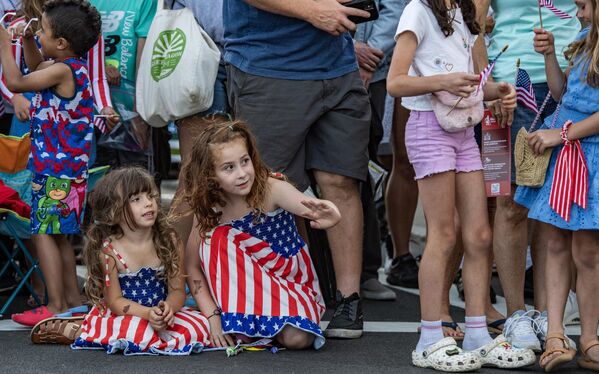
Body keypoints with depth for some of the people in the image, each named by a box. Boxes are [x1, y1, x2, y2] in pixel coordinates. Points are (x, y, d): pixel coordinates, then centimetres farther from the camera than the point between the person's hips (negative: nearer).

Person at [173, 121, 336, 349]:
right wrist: (212, 315, -20)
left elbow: (310, 209, -42)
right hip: (248, 288, 2)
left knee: (296, 338, -31)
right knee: (216, 238, -24)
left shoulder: (271, 190, -22)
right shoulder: (208, 210, -12)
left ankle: (270, 321, 4)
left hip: (292, 283, -2)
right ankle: (243, 321, -15)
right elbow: (192, 266, -9)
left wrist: (329, 216, -67)